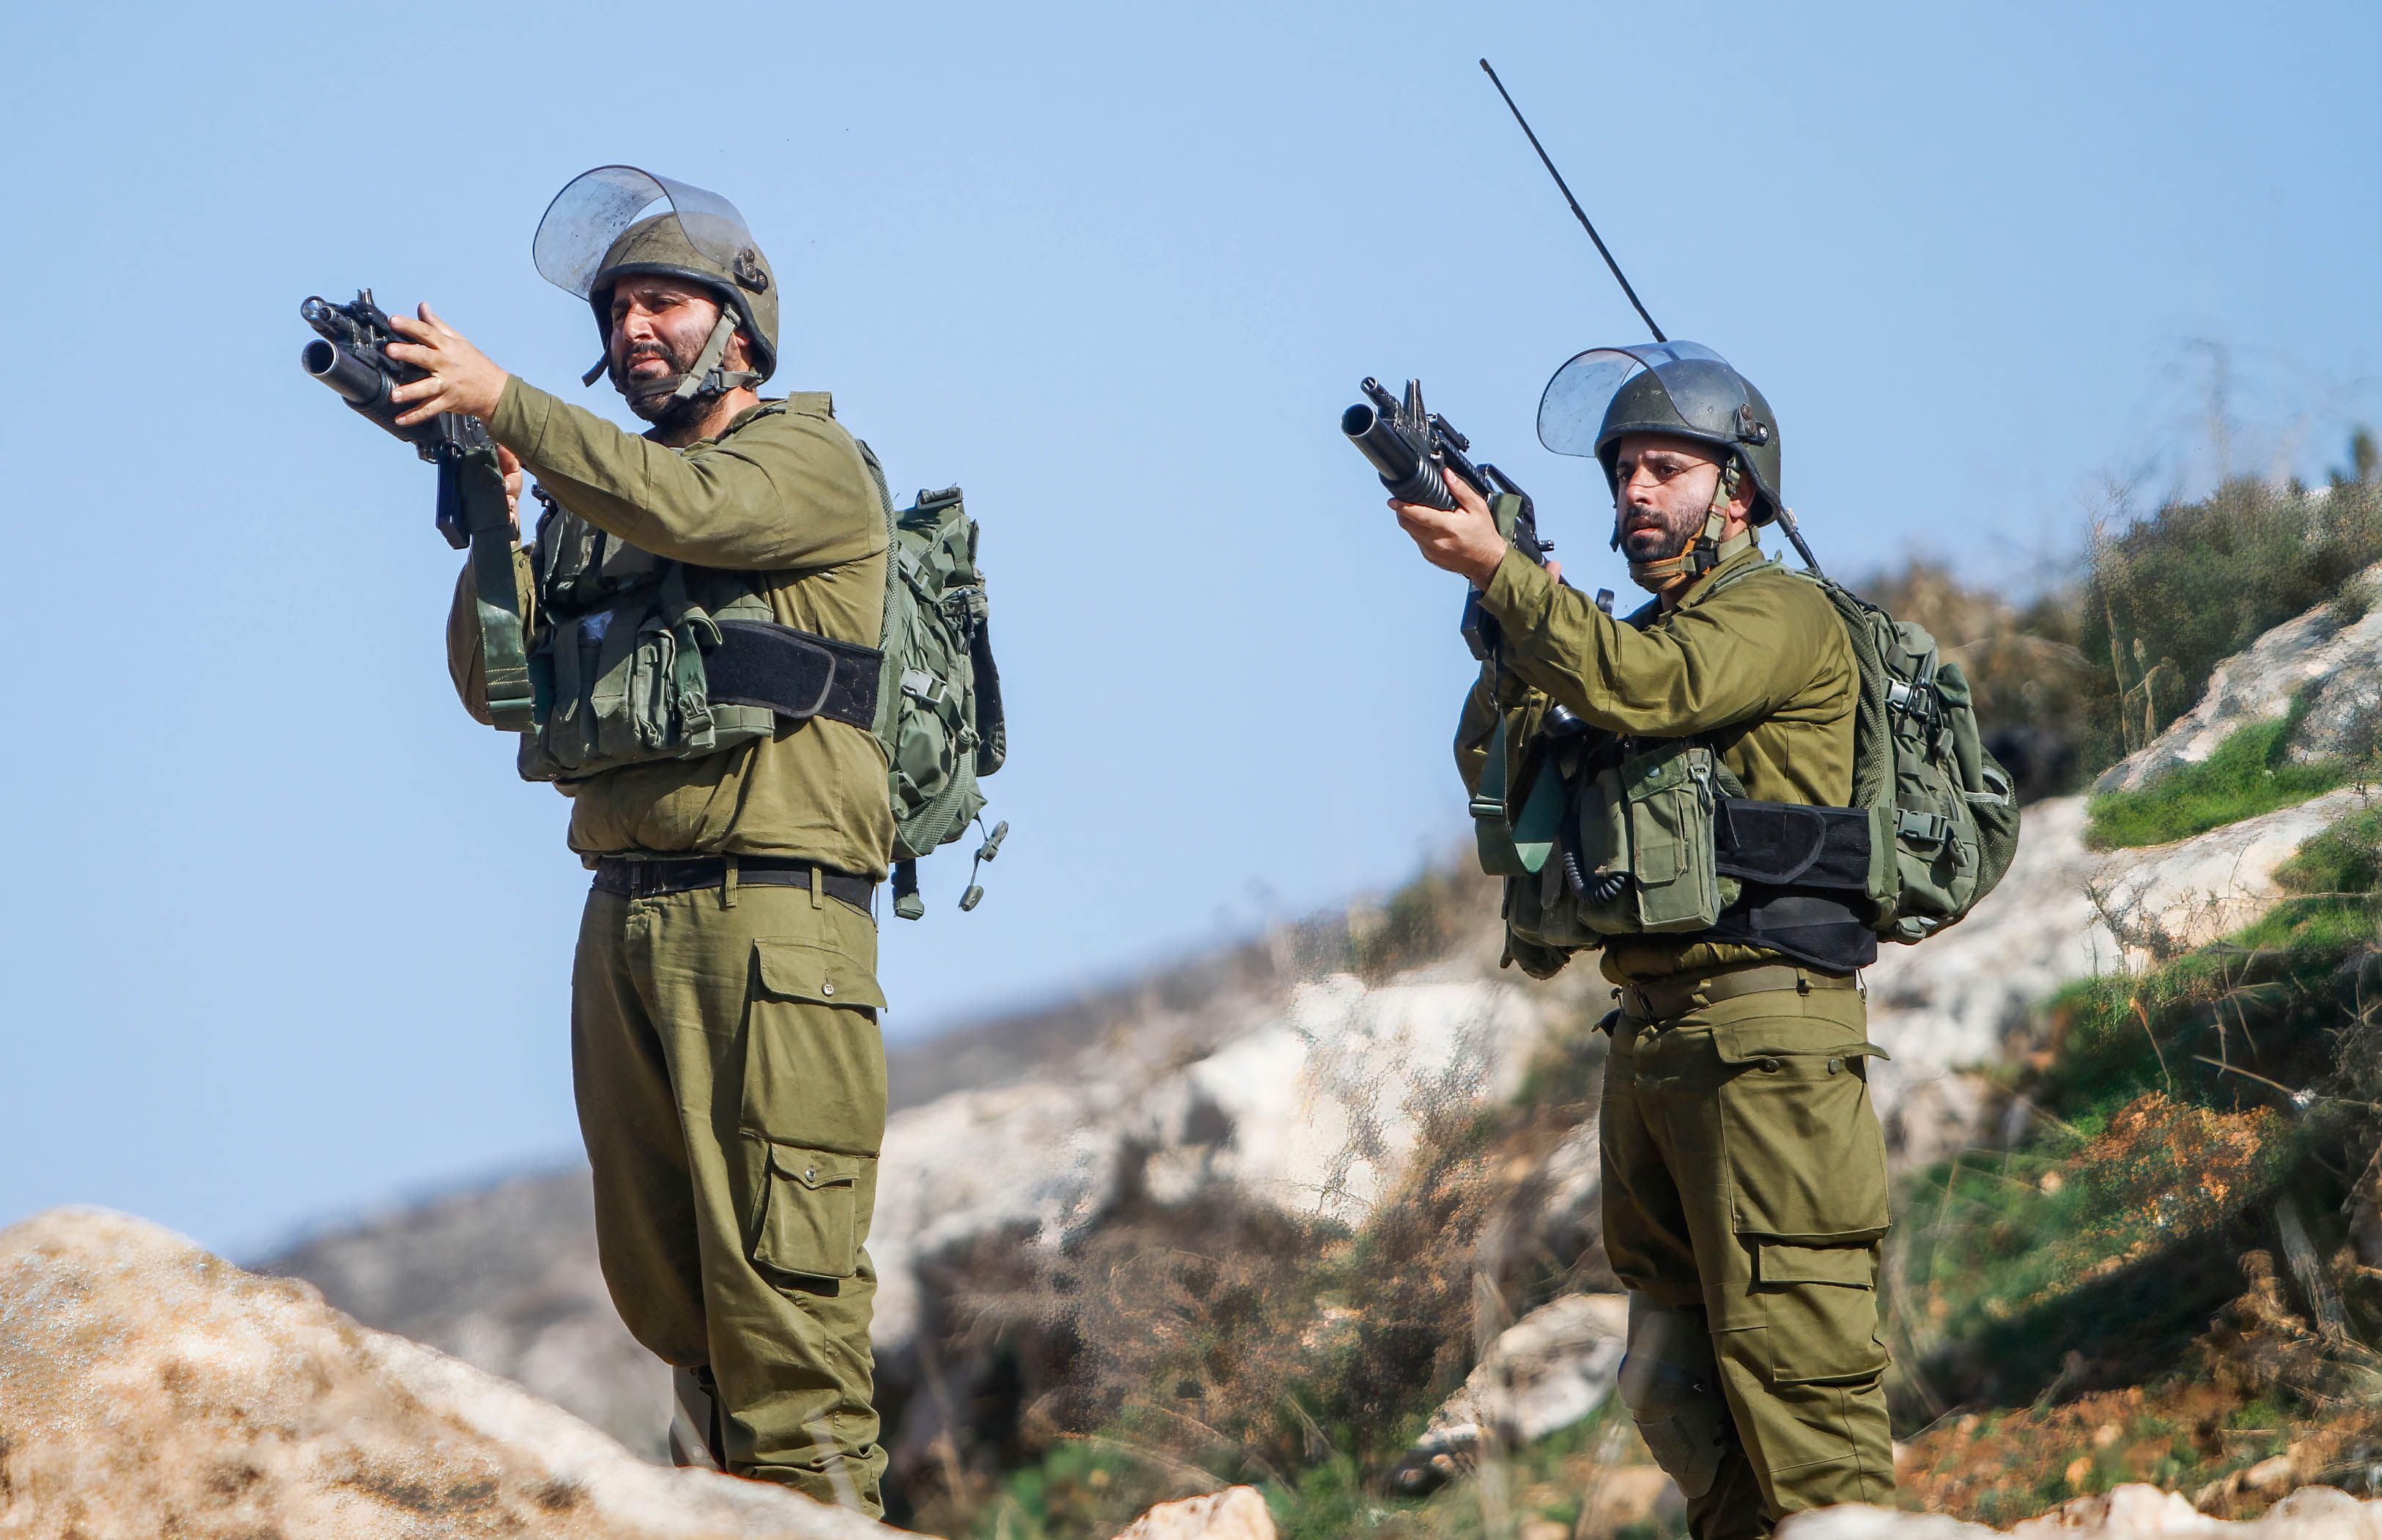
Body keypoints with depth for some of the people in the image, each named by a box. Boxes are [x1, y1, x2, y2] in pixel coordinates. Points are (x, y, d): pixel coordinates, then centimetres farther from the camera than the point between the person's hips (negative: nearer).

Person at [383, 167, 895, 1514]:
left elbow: (685, 506, -19)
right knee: (663, 1285, 9)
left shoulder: (814, 463, 1)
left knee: (781, 1276, -11)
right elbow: (497, 684, 14)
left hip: (771, 914, -7)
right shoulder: (595, 504, 21)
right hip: (627, 919, 7)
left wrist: (502, 401, -17)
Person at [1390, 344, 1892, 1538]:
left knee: (1787, 1352, -14)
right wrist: (1515, 640, 0)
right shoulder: (1647, 634, 23)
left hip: (1760, 1034, -9)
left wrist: (1500, 569, -22)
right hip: (1649, 1033, 9)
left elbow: (1649, 688, -22)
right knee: (1674, 1388, 10)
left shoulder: (1780, 614, -3)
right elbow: (1496, 774, 15)